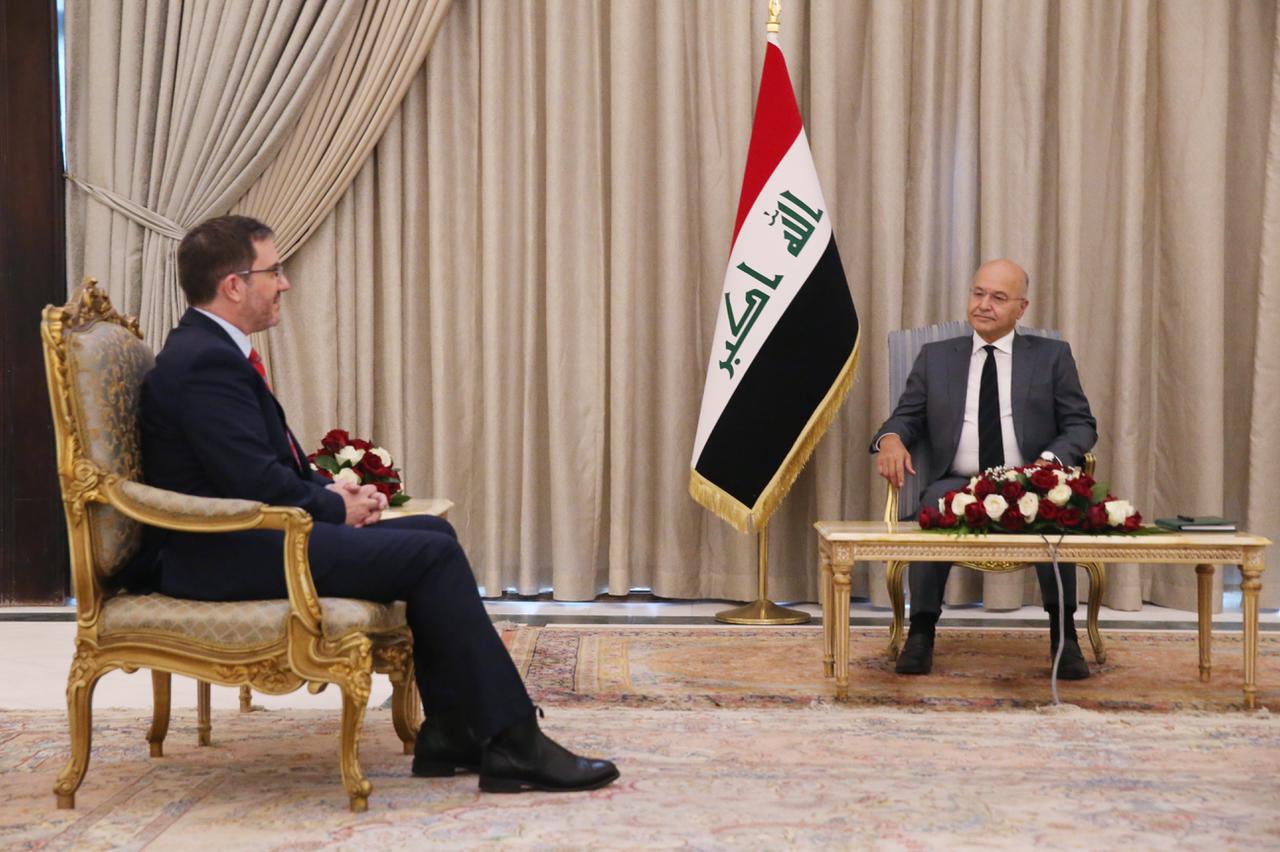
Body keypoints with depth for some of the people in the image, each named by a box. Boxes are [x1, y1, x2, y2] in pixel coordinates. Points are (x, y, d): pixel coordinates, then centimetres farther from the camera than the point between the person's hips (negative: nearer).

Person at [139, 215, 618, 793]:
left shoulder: (211, 350, 17)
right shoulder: (205, 361, -17)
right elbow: (257, 481, -23)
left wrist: (333, 492, 4)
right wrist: (335, 507, -7)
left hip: (245, 534, 11)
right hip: (229, 556, -11)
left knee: (432, 532, 8)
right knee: (431, 554, -16)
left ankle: (450, 734, 5)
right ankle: (511, 745, -11)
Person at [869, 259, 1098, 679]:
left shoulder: (1052, 356, 13)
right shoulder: (935, 357, 17)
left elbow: (1081, 424, 8)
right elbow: (907, 417, 16)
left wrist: (1051, 460, -14)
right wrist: (891, 438, -9)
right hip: (958, 484, 1)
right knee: (936, 504, -34)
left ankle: (1064, 635, -23)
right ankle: (921, 631, -24)